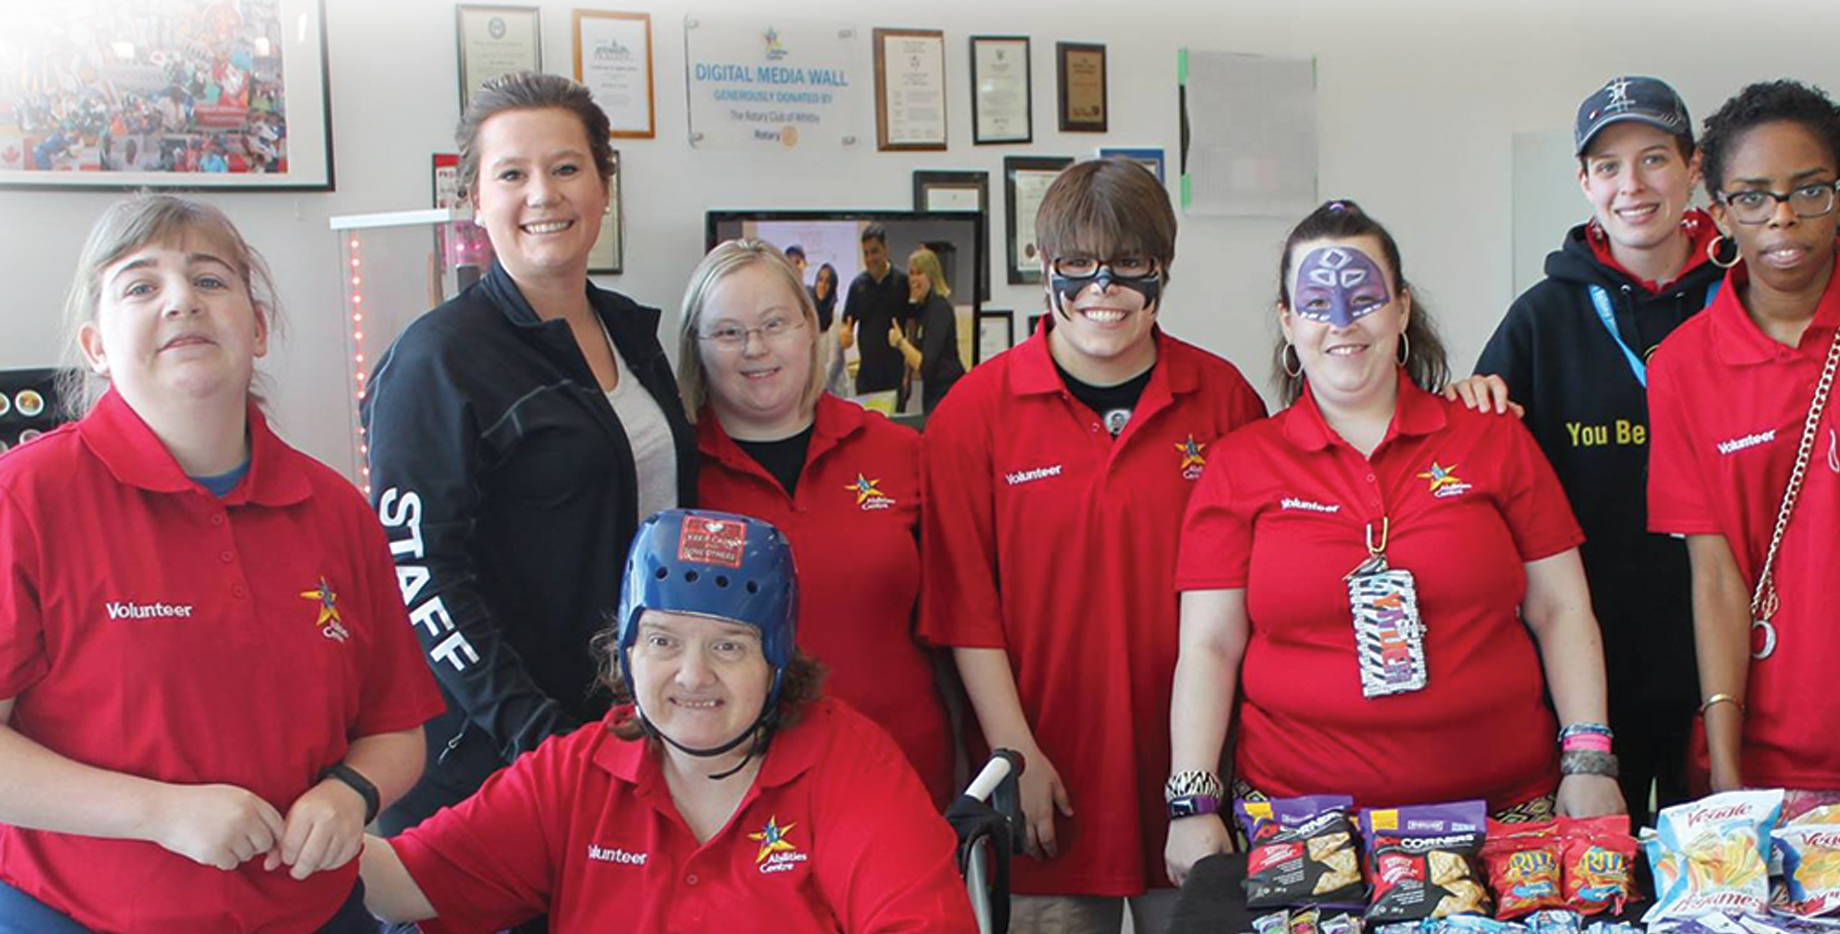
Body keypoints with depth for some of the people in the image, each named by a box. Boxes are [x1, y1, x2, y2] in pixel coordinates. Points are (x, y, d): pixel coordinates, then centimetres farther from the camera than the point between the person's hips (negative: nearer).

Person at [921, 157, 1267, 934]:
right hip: (1053, 787, -1)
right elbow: (963, 604, -5)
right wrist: (1016, 753, -9)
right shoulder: (975, 411, -4)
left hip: (1190, 775, 2)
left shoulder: (1223, 397, 1)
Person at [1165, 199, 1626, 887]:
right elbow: (1209, 647, 1)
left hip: (1504, 802, 1)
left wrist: (1589, 761, -1)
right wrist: (1194, 804, -6)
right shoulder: (1240, 465, 4)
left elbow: (1561, 612, 8)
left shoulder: (1495, 442, 7)